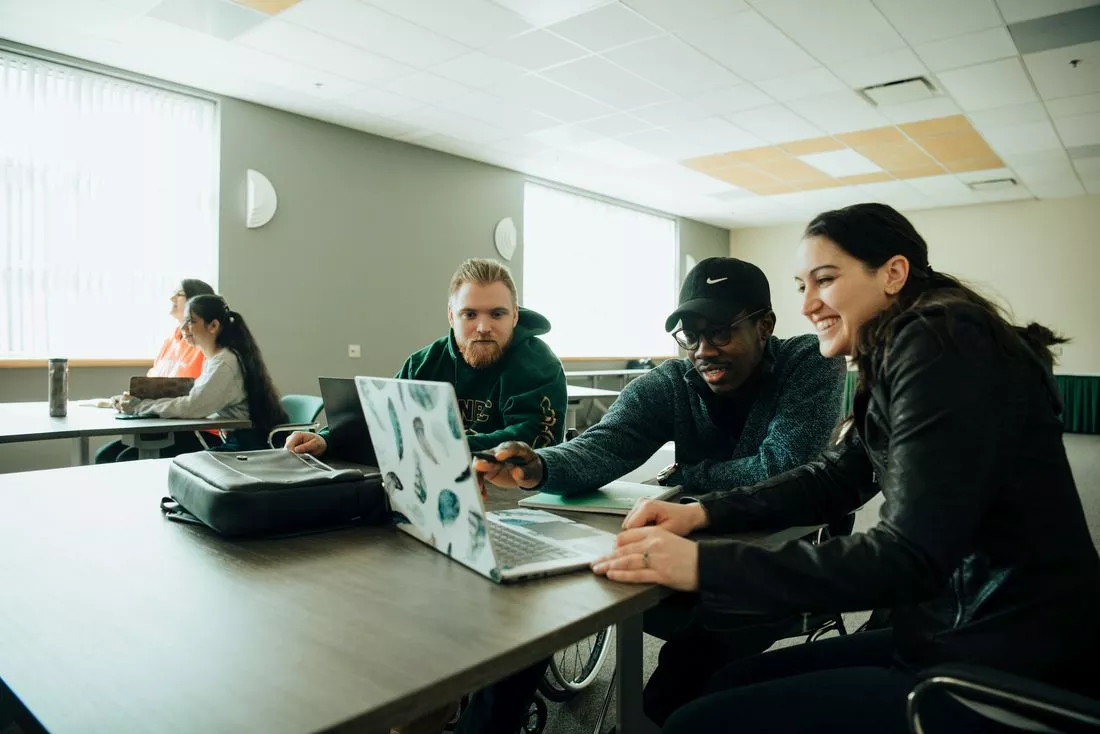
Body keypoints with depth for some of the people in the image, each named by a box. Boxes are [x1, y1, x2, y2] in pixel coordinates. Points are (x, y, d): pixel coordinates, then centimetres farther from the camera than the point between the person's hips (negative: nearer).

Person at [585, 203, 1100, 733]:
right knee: (731, 684, 15)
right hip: (954, 633, 9)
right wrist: (703, 512, -1)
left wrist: (703, 566, -28)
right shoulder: (898, 356, 11)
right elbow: (834, 479, 14)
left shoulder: (941, 344, -19)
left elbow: (909, 558, -27)